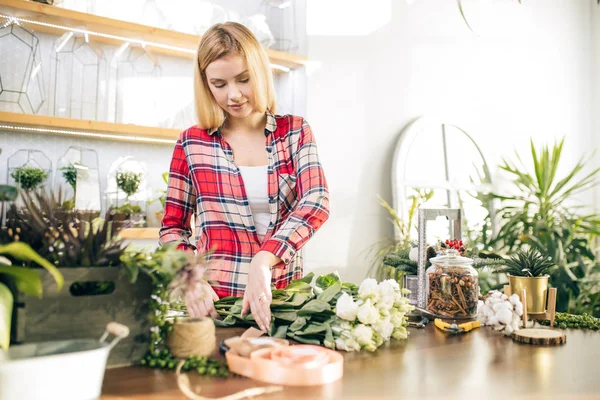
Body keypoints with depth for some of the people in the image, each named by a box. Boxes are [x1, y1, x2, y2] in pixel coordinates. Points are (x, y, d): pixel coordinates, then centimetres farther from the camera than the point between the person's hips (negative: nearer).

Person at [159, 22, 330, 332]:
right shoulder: (192, 143, 4)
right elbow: (173, 227, 9)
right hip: (215, 301, 0)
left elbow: (316, 203, -9)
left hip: (283, 299, 1)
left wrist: (263, 261, -24)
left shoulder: (295, 131, 5)